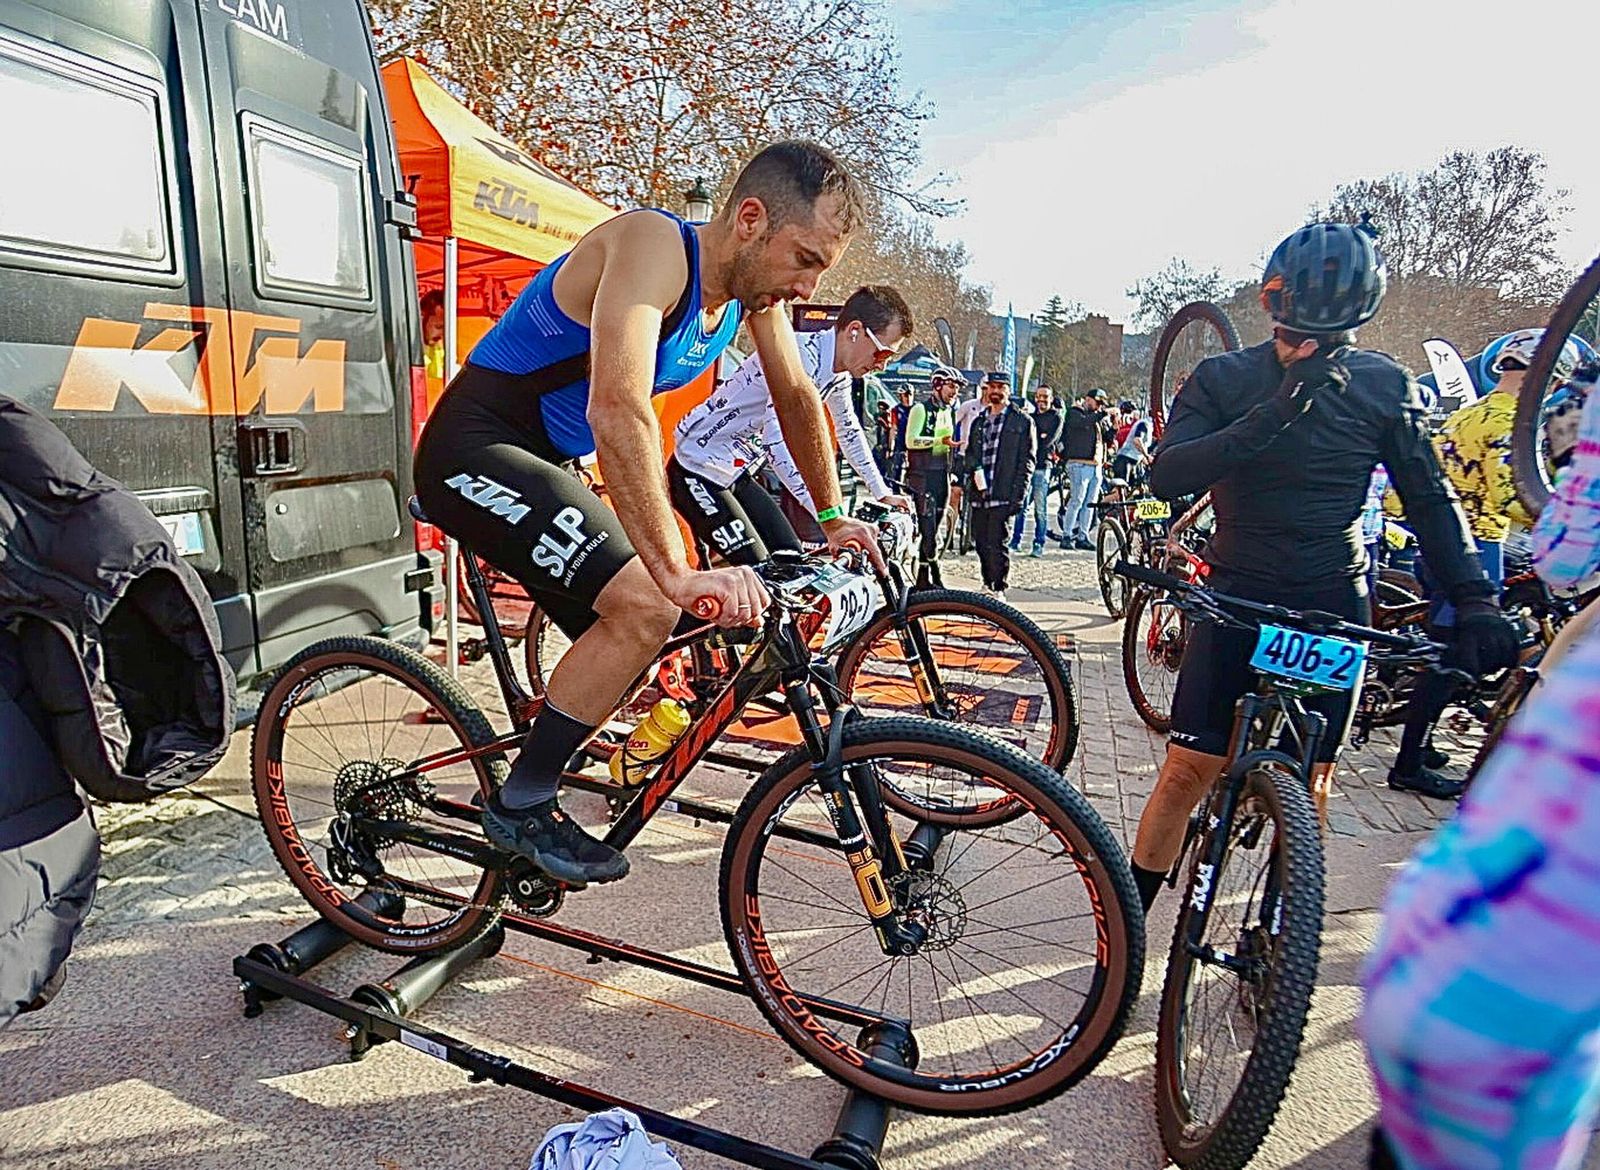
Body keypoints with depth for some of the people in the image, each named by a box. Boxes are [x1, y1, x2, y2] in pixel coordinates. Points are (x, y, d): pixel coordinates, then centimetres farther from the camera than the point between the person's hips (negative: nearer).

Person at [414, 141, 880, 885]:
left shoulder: (755, 281, 0)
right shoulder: (655, 247, -25)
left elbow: (797, 397, 11)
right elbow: (619, 412, -39)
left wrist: (832, 518, 14)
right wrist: (677, 574, -43)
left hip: (541, 461, 9)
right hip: (475, 450, -9)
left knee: (618, 633, 11)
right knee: (644, 605, -23)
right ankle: (520, 806, -7)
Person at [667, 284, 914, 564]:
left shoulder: (839, 374, 1)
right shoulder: (800, 355, -27)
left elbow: (850, 432, 17)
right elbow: (780, 444, -37)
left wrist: (883, 494, 16)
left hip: (736, 474, 9)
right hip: (699, 470, -9)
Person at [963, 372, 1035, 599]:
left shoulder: (1022, 421, 4)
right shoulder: (978, 421, 19)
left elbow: (1027, 461, -1)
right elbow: (969, 454, 22)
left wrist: (1018, 495, -9)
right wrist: (973, 468, -1)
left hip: (1003, 495, -5)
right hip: (979, 494, 5)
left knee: (997, 544, -9)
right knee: (981, 544, 8)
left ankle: (999, 590, 1)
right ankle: (988, 585, 22)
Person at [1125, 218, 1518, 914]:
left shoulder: (1384, 386, 3)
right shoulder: (1222, 379, -2)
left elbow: (1430, 499, 8)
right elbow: (1167, 475, -17)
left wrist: (1475, 601, -3)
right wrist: (1272, 414, -27)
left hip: (1332, 605, 2)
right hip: (1237, 596, -1)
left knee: (1308, 783, 6)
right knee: (1188, 770, -4)